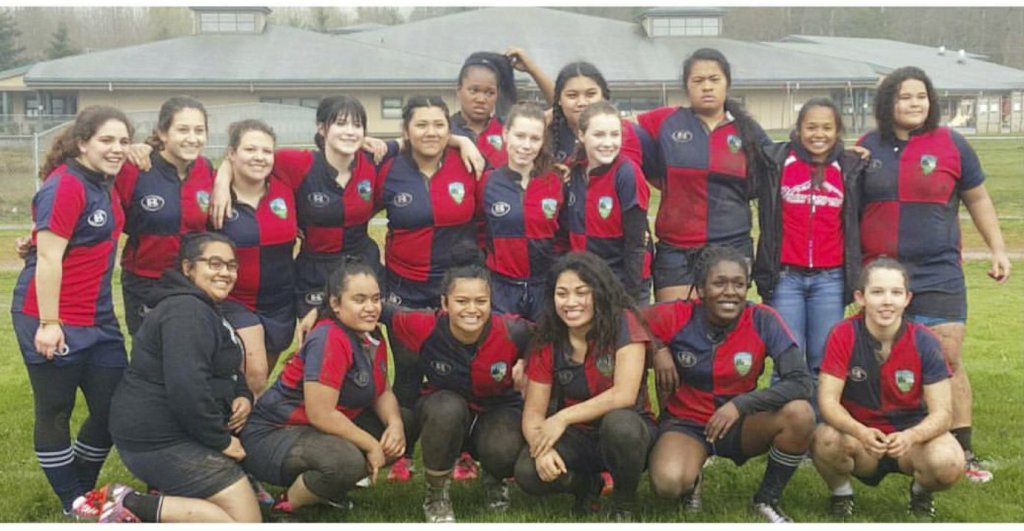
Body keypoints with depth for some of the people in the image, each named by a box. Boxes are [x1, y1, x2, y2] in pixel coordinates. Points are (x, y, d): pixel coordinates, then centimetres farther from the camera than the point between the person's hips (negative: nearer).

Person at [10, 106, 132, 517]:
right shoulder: (64, 186, -17)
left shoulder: (105, 183, 8)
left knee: (115, 409, 10)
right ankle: (73, 503, 20)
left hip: (98, 319, 9)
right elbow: (48, 258, -20)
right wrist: (48, 323, -21)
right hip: (53, 320, -9)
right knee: (55, 413, 7)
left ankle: (84, 489, 29)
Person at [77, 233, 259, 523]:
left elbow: (225, 371, 23)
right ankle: (131, 506, -12)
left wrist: (243, 396, 0)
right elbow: (186, 387, -28)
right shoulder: (187, 312, -17)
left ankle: (164, 499, 9)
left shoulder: (207, 310, 18)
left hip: (171, 432, 11)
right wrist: (221, 440, -18)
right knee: (247, 519, -13)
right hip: (160, 440, -11)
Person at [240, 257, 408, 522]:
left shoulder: (373, 337, 1)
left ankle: (330, 491, 12)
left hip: (328, 429, 9)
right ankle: (285, 506, -6)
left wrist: (395, 424, -13)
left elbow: (382, 392, 8)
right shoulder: (328, 339, -25)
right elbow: (321, 414, -27)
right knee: (347, 461, -35)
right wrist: (371, 445, -18)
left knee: (404, 424, 4)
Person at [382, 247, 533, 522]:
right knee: (448, 407, -36)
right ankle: (436, 496, -9)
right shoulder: (424, 328, -26)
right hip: (443, 415, 0)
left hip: (498, 412, 0)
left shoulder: (514, 332, -27)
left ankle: (495, 480, 9)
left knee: (504, 451, -34)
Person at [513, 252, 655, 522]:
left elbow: (624, 395, -25)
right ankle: (587, 485, 9)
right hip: (578, 438, 3)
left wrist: (563, 418, -25)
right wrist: (542, 447, -27)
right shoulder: (548, 341, -5)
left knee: (619, 423, -39)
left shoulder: (623, 323, -16)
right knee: (527, 473, -26)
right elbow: (533, 411, -6)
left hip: (628, 429, -3)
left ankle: (625, 503, -8)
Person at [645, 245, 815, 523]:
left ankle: (766, 501, -3)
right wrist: (657, 349, -18)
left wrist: (740, 405, -28)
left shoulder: (763, 321, -15)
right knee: (668, 482, -34)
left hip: (740, 424, 2)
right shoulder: (676, 317, -15)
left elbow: (801, 382, -21)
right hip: (686, 424, -1)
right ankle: (691, 483, 8)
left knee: (799, 414, -29)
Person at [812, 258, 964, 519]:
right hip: (859, 434, -1)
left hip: (910, 432, 1)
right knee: (826, 440, -34)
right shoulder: (843, 336, -16)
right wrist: (860, 432, -39)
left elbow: (941, 412, -15)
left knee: (948, 462, -30)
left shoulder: (925, 342, -14)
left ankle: (921, 492, 8)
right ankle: (841, 492, 2)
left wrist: (910, 437, -37)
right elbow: (828, 400, -19)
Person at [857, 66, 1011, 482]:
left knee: (948, 362, -4)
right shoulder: (867, 147, 6)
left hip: (938, 274, -2)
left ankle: (963, 452, 4)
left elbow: (978, 199, 9)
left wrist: (998, 250, 5)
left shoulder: (951, 145, 1)